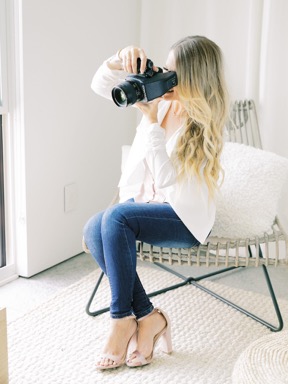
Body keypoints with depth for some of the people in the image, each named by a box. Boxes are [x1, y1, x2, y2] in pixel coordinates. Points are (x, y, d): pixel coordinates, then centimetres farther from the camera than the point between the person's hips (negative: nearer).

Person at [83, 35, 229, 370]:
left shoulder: (204, 123, -16)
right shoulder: (162, 98, 0)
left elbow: (167, 177, -24)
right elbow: (101, 86, 1)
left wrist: (151, 119, -25)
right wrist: (121, 60, -19)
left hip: (185, 216, -6)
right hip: (147, 201, 6)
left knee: (116, 217, -32)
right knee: (94, 230, -24)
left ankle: (122, 320, -19)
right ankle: (148, 318, -16)